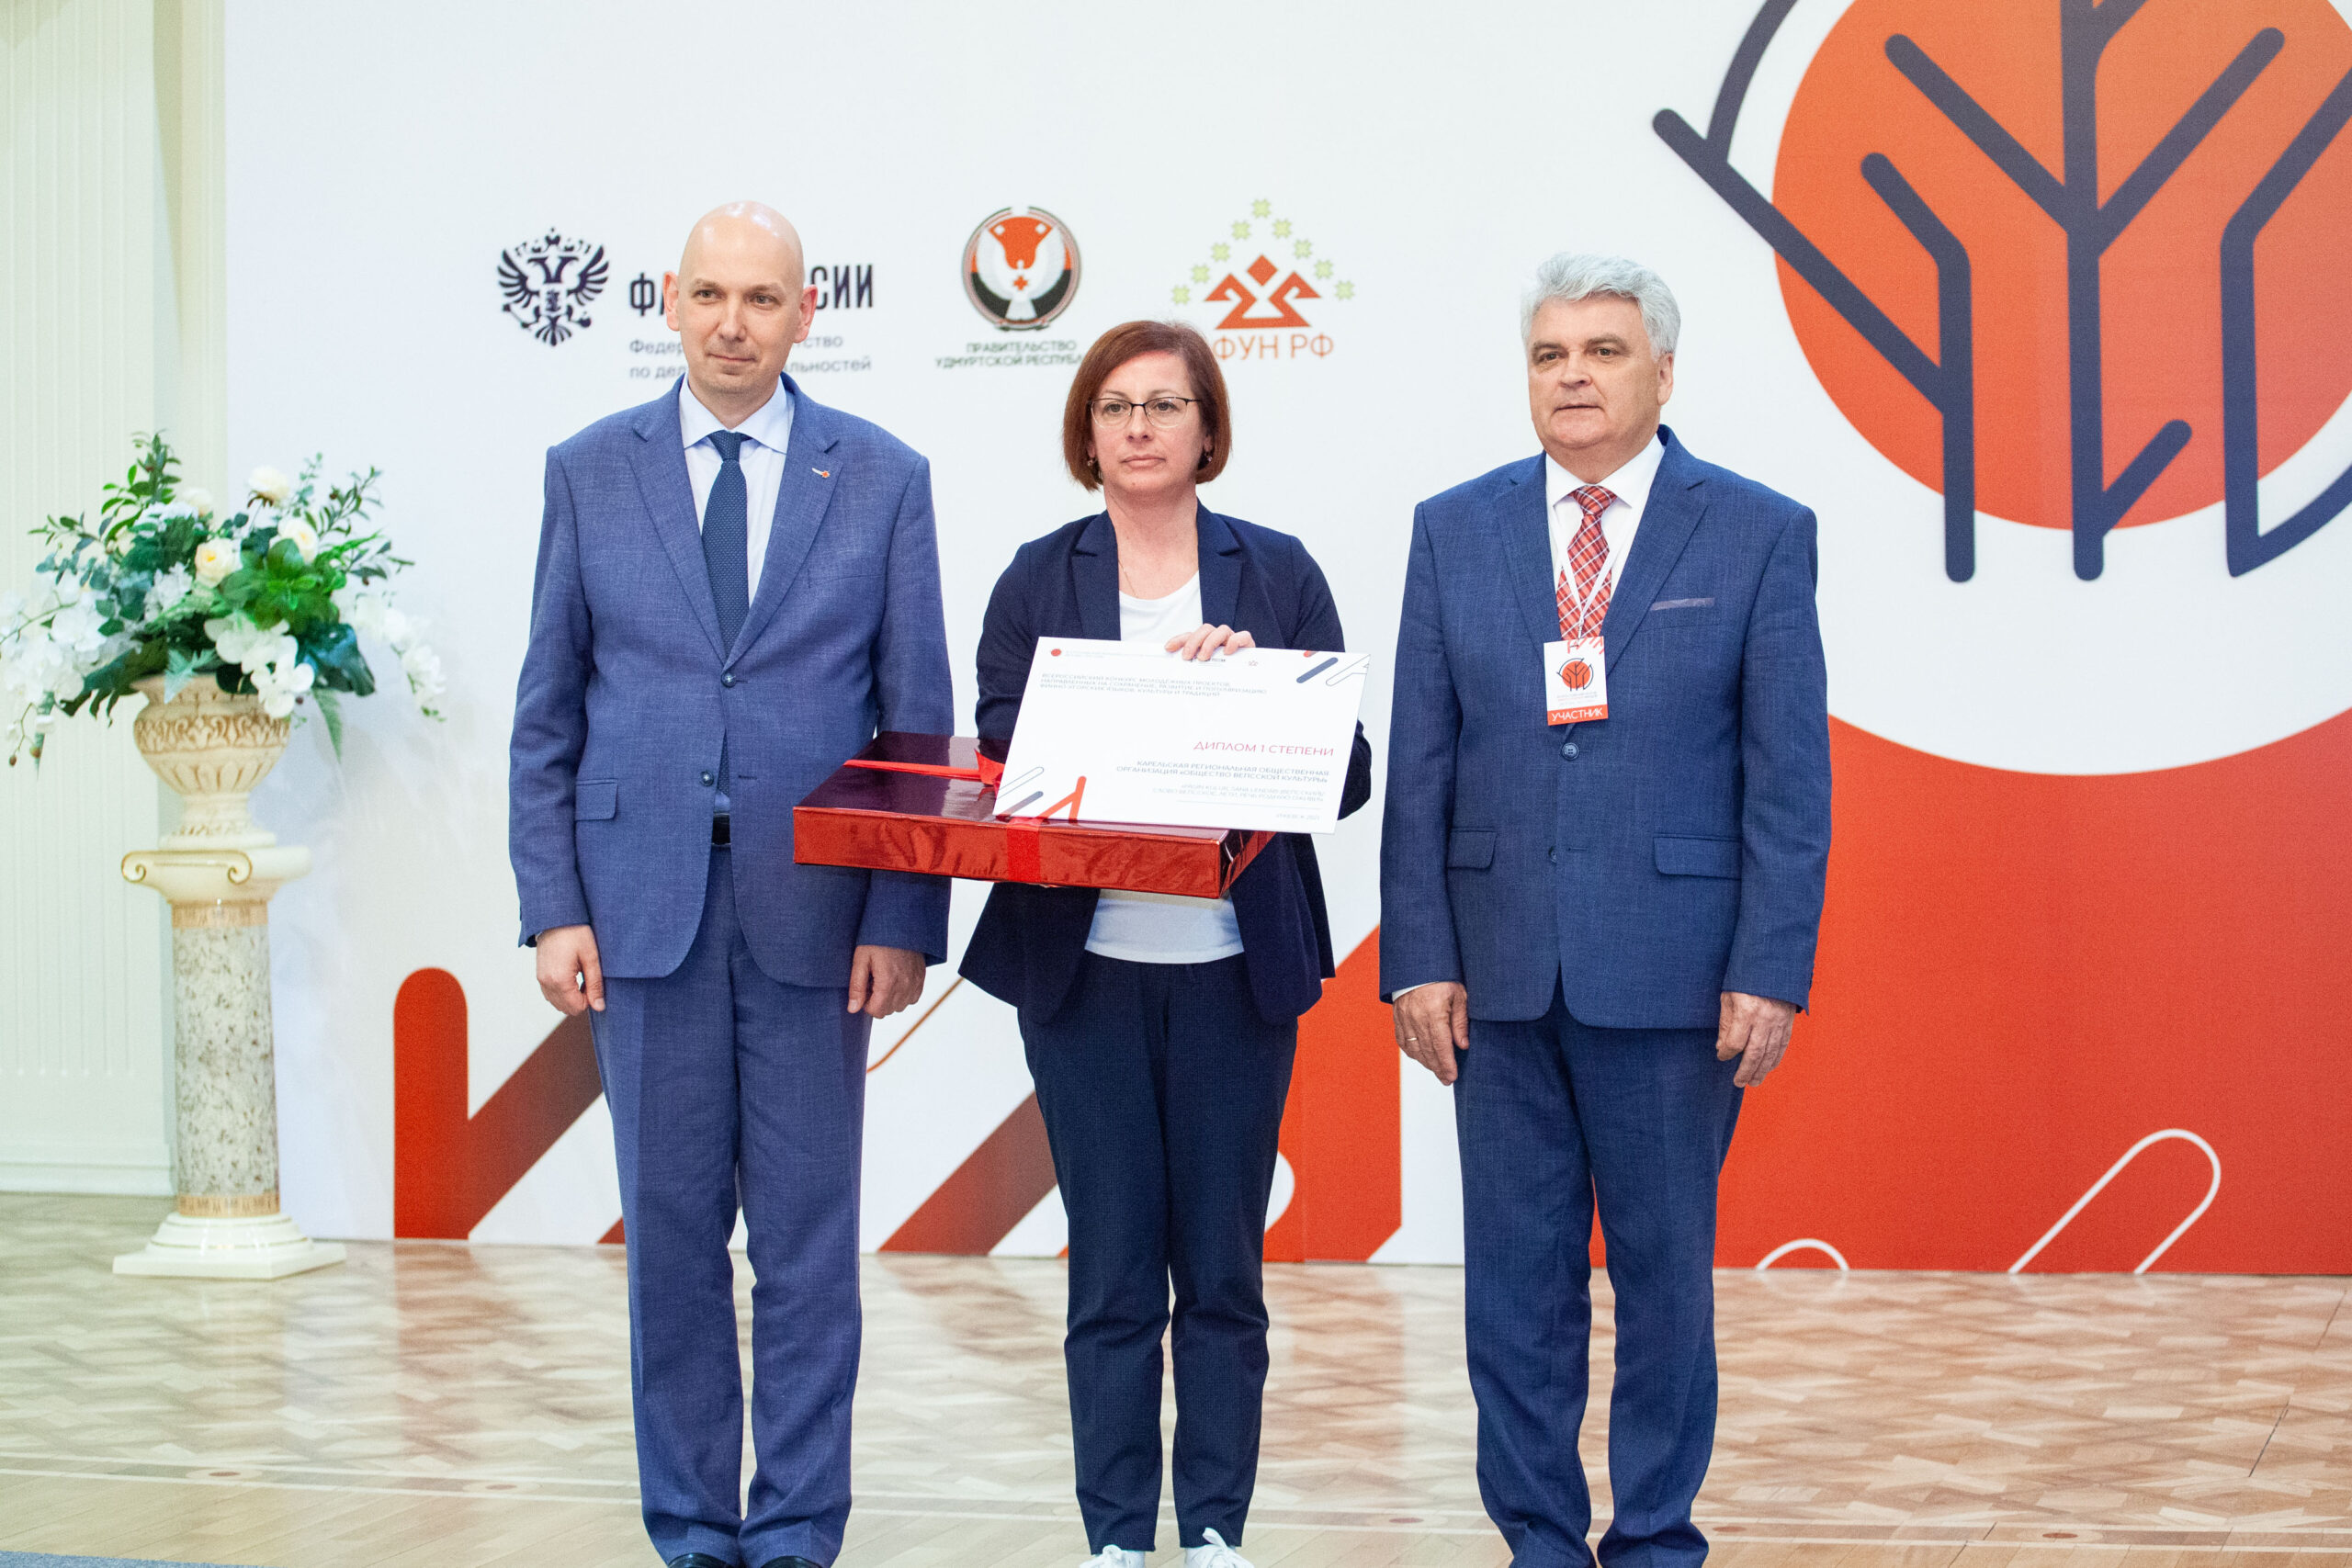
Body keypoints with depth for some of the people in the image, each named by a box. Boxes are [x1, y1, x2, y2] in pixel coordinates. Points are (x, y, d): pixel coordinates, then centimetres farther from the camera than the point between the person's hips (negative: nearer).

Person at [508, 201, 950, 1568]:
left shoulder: (883, 478, 4)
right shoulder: (591, 471, 6)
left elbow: (919, 716, 3)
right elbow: (548, 715, 7)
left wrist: (904, 921, -5)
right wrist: (552, 908, -1)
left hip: (814, 912, -1)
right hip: (644, 905, 1)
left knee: (808, 1243, 3)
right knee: (671, 1234, 7)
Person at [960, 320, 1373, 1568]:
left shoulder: (1278, 575, 6)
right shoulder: (1036, 582, 6)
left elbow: (1347, 774, 2)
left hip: (1234, 967, 0)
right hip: (1083, 963, 0)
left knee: (1222, 1271, 6)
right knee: (1112, 1275, 4)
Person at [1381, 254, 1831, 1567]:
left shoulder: (1760, 533, 1)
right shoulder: (1454, 531, 8)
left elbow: (1790, 775, -2)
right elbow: (1420, 768, 7)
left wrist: (1771, 972, -9)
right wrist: (1419, 960, -1)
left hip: (1673, 970, -2)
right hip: (1500, 965, 2)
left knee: (1668, 1269, 5)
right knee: (1516, 1275, 7)